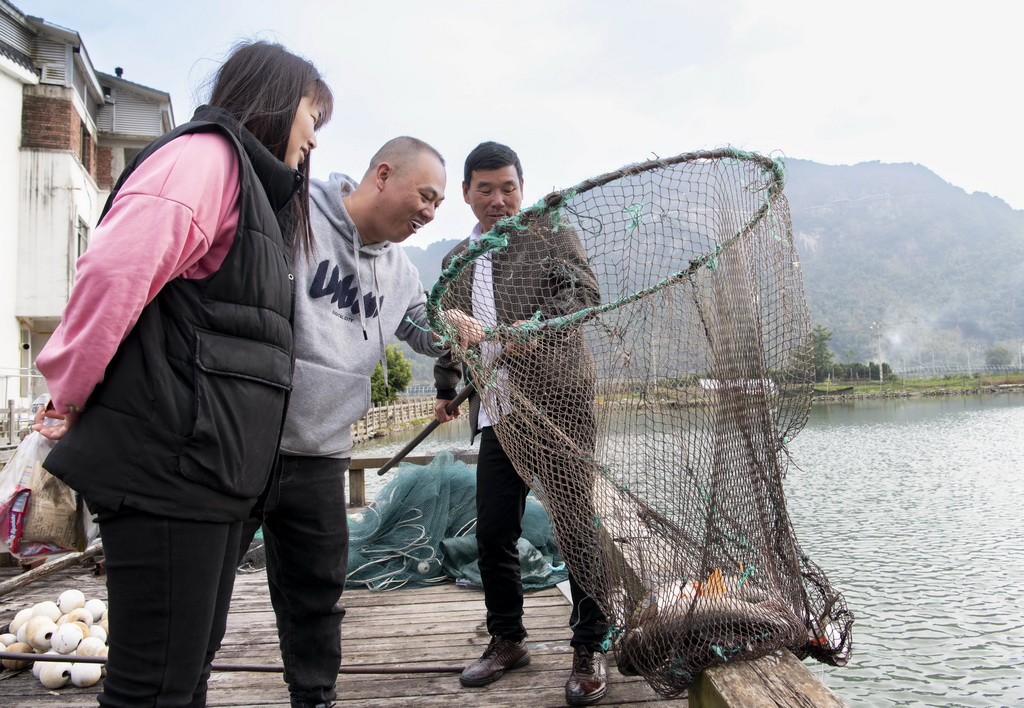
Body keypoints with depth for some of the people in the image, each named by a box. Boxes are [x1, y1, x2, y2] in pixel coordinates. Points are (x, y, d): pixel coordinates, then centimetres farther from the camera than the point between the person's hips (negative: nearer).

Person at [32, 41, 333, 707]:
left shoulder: (253, 190, 24)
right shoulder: (206, 153, -6)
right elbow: (116, 268, -21)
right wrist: (71, 395, -12)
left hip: (212, 472, 9)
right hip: (169, 465, -9)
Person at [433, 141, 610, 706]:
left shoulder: (550, 233, 5)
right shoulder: (456, 261, 20)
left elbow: (585, 289, -9)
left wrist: (539, 324, -25)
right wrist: (445, 389, 18)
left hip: (558, 405, -5)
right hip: (495, 418, 5)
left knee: (575, 526, -1)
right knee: (492, 534, 8)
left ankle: (590, 649, 14)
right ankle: (506, 641, 26)